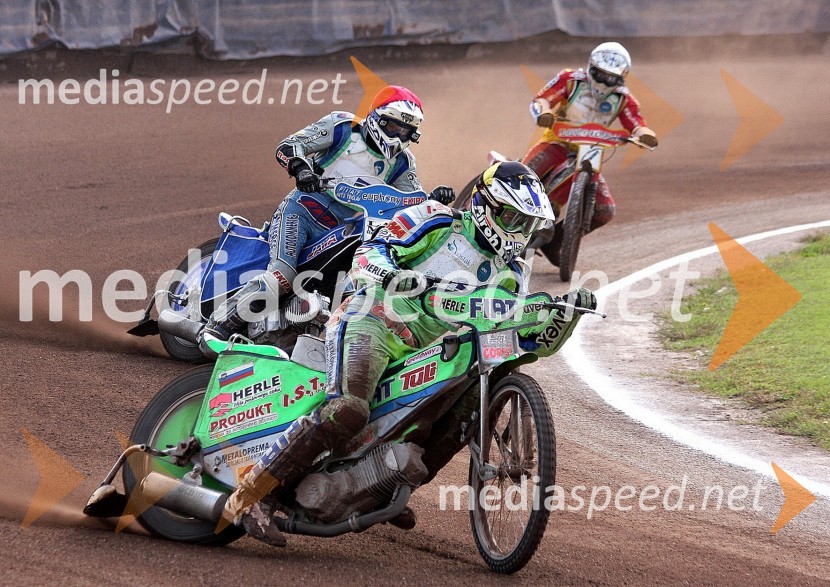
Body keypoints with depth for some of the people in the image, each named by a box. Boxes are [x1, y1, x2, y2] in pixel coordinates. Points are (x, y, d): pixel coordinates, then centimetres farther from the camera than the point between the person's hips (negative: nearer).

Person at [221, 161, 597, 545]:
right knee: (347, 411, -31)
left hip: (415, 356, 8)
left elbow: (536, 340, 18)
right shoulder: (437, 222, 4)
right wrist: (391, 274, -25)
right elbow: (368, 252, -3)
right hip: (372, 323, -8)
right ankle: (245, 498, -33)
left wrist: (567, 311, 0)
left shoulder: (507, 278, 21)